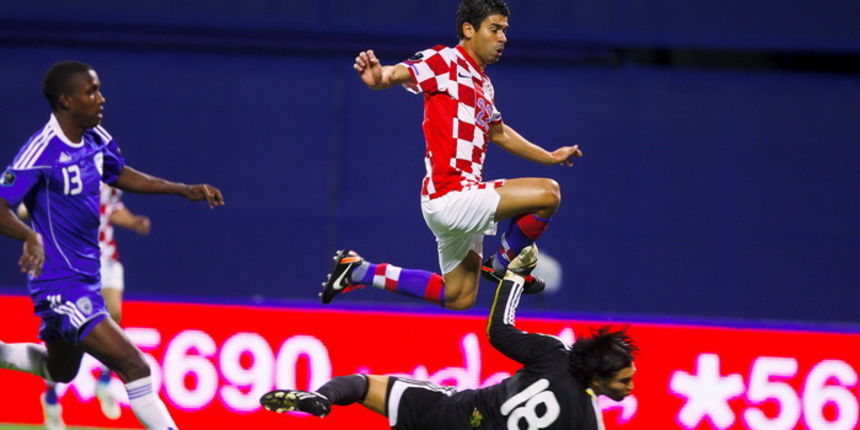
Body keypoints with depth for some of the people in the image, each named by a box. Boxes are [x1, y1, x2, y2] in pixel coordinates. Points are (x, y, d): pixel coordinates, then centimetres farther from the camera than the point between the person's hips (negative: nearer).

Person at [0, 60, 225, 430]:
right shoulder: (42, 150, -22)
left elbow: (121, 175, 23)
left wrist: (185, 190, 17)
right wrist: (30, 236, -45)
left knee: (59, 370, 28)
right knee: (134, 367, -18)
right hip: (61, 284, -10)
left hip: (86, 278, 10)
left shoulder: (96, 138, 3)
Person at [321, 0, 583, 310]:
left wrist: (550, 157, 39)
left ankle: (358, 271, 20)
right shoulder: (445, 61, -8)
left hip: (463, 197, 9)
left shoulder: (483, 84, 18)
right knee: (547, 193, -20)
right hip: (449, 195, -9)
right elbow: (400, 73, -26)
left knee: (459, 298, 15)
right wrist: (379, 77, -50)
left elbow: (498, 133, 35)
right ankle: (503, 264, 2)